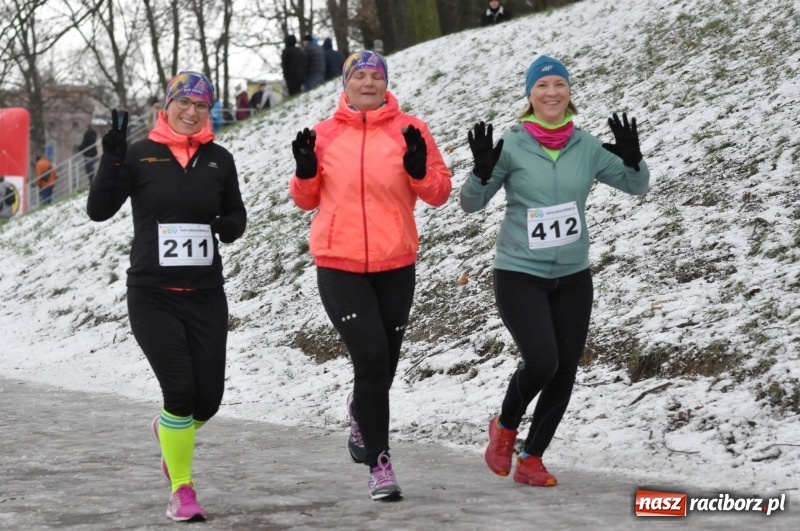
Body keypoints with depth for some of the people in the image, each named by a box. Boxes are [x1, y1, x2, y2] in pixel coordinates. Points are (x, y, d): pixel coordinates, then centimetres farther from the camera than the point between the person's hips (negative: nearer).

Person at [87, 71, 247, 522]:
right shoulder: (140, 156, -2)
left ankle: (171, 431, 41)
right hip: (153, 296, -3)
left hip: (206, 296, 3)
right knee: (180, 392, -11)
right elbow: (99, 210, -8)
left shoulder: (219, 159, 5)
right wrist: (112, 160, -22)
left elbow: (236, 213, 15)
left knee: (208, 400, 4)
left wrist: (229, 226, -9)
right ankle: (182, 490, 7)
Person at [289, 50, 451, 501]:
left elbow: (440, 193, 2)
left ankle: (362, 415, 47)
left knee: (384, 362, 13)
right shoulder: (326, 135, 3)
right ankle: (379, 461, -6)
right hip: (339, 265, -1)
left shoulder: (409, 130, 0)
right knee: (371, 356, -14)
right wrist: (306, 171, -7)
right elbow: (308, 199, 12)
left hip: (396, 265, 1)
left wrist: (419, 169, -17)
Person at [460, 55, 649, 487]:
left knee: (564, 373, 3)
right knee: (541, 361, -20)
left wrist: (632, 159, -12)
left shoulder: (587, 147, 1)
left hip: (572, 276, 4)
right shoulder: (511, 146, -8)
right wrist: (482, 171, -23)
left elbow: (636, 186, 9)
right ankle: (505, 427, 10)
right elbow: (471, 204, -4)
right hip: (519, 274, -4)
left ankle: (531, 459, 21)